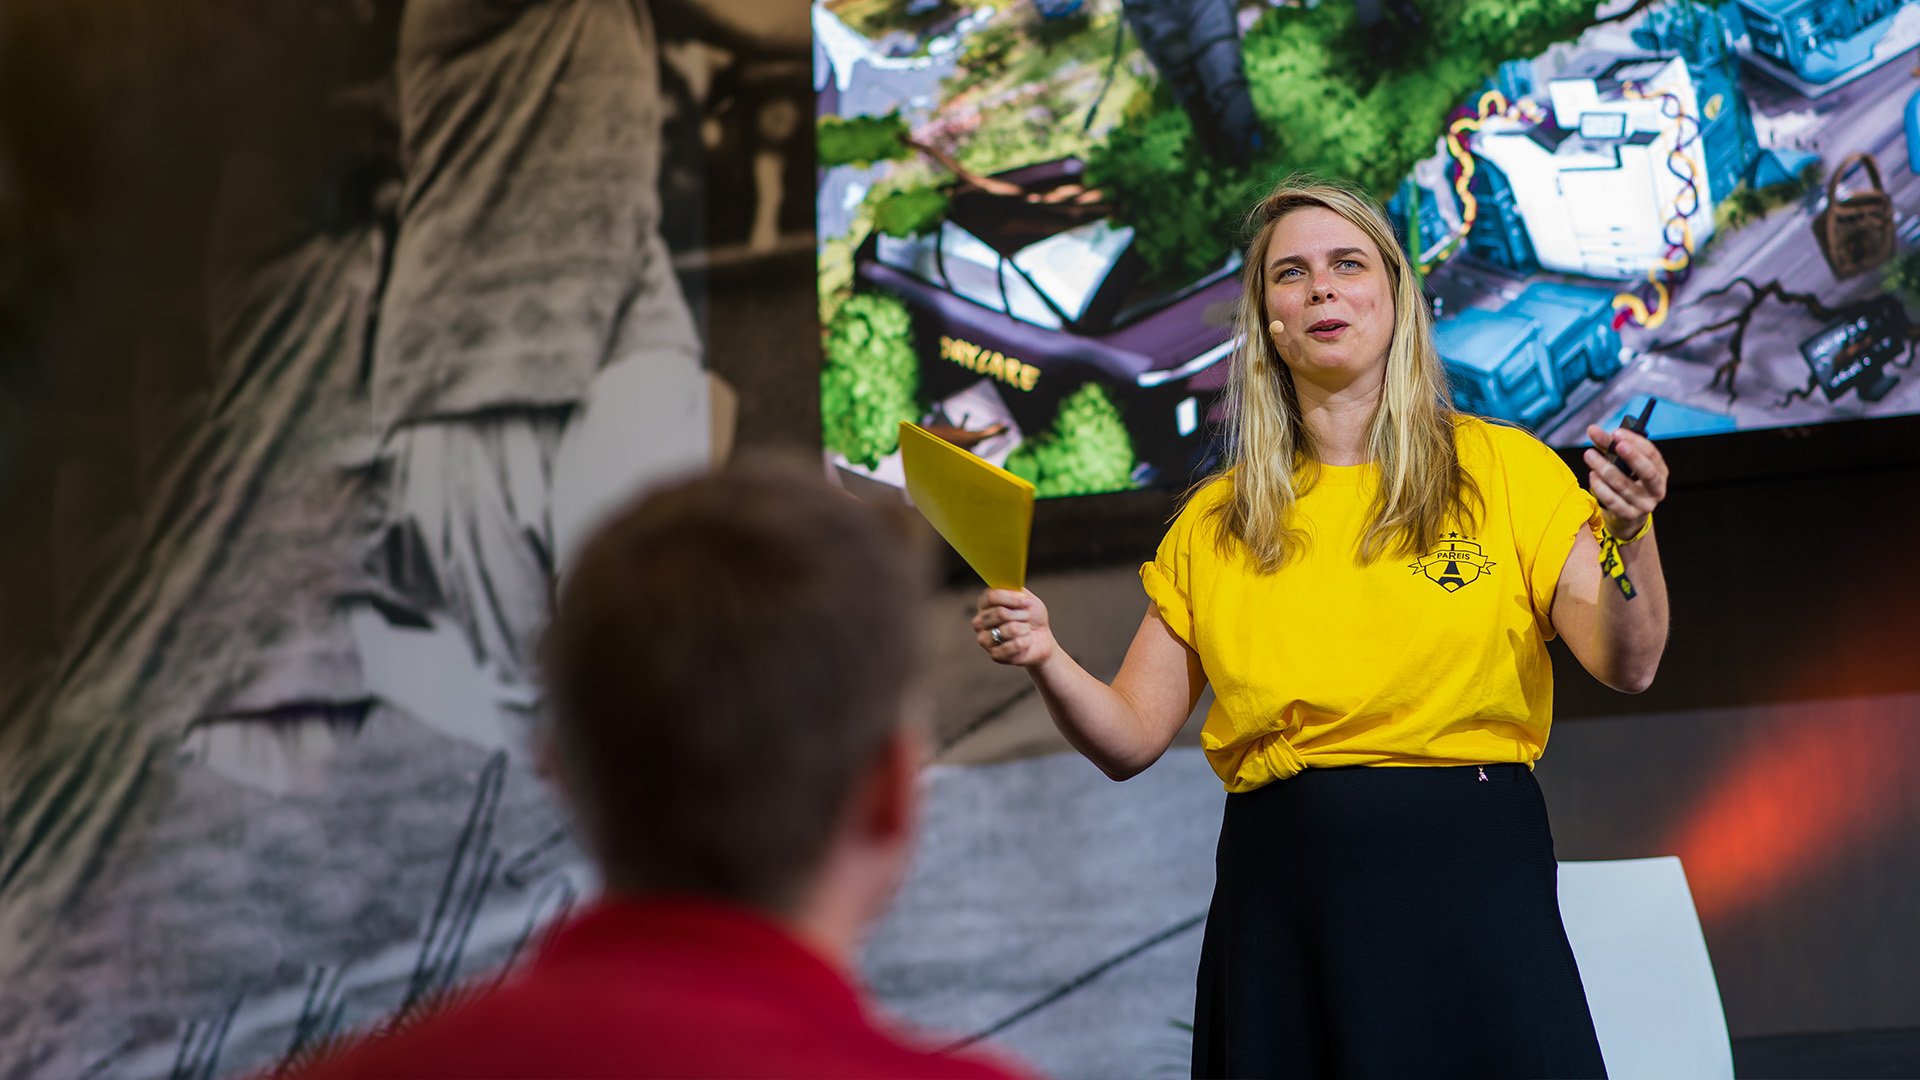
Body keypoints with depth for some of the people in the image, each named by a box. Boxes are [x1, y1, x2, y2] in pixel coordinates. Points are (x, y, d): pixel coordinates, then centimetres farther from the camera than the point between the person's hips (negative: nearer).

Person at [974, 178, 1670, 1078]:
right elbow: (1131, 741, 10)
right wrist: (1045, 660, -9)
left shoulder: (1503, 469, 5)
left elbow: (1626, 667, -3)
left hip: (1467, 880, -2)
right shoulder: (1214, 523, 12)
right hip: (1278, 896, 2)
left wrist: (1629, 538, -22)